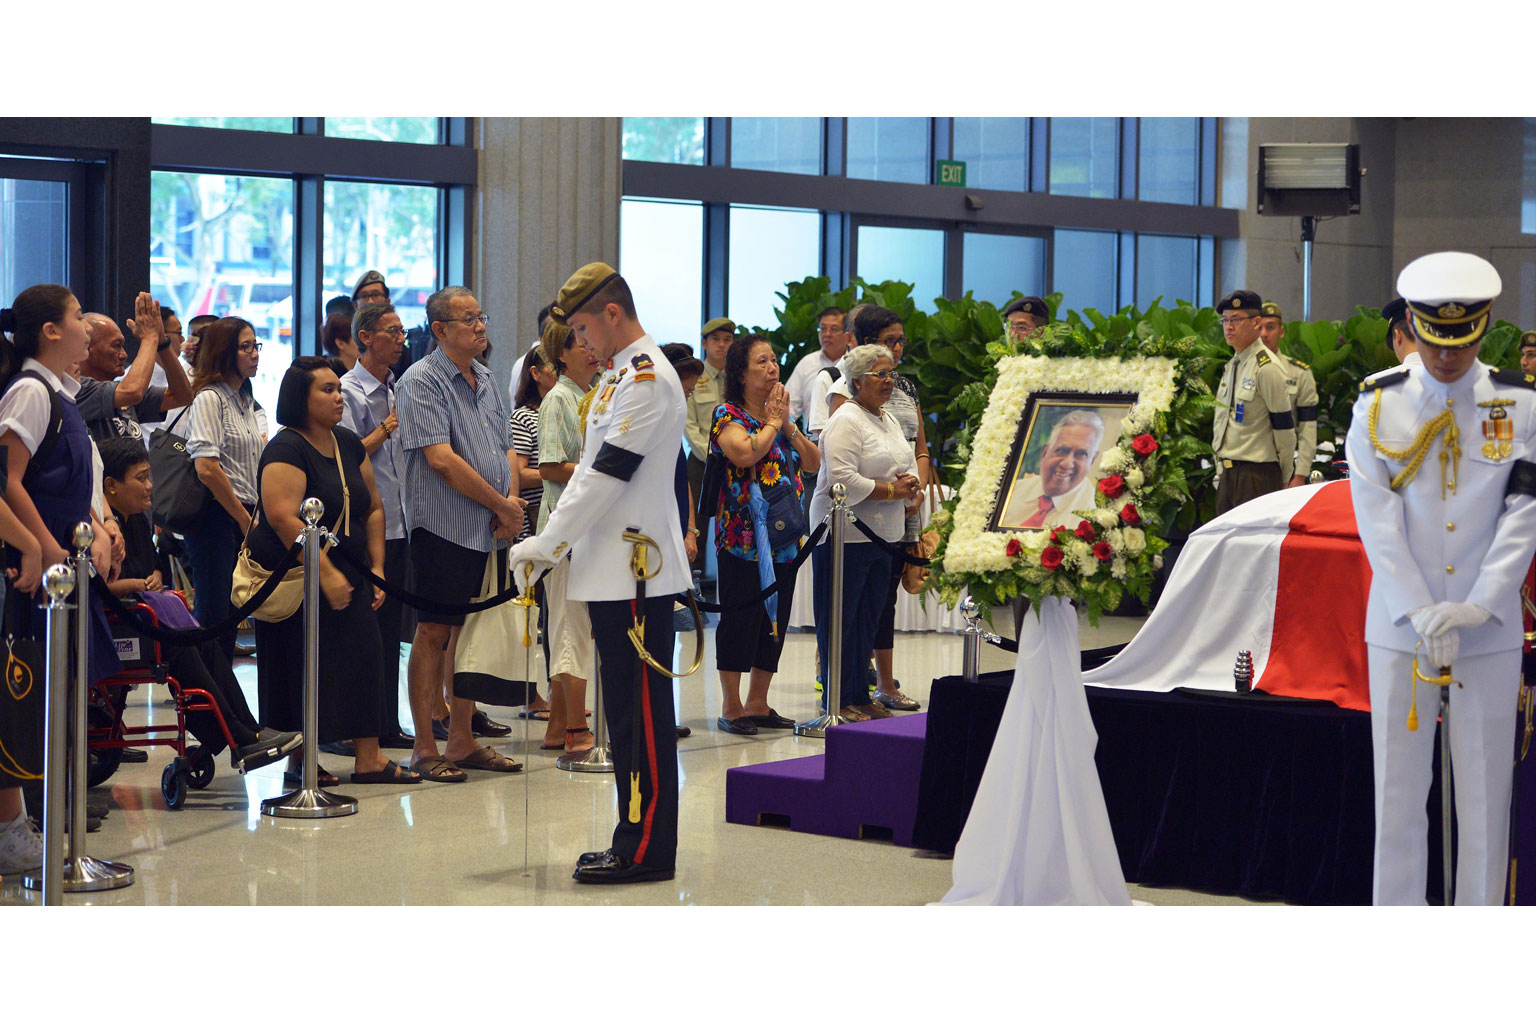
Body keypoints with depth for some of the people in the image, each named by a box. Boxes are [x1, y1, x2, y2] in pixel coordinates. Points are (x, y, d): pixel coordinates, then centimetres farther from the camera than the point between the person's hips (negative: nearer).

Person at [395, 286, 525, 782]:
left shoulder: (485, 379, 15)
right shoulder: (422, 381, -9)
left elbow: (506, 448, 18)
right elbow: (442, 459, -17)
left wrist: (512, 504, -2)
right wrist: (502, 505, -12)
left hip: (490, 531, 7)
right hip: (444, 528, -7)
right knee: (434, 633, -3)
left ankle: (462, 741, 19)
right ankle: (425, 748, 3)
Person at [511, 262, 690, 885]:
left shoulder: (649, 379, -15)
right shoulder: (620, 375, 18)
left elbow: (609, 476, -18)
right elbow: (590, 473, 20)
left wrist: (545, 546, -13)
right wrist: (550, 542, 11)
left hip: (638, 574, -10)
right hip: (612, 571, 10)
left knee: (643, 712, -5)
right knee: (625, 711, 12)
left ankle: (647, 851, -1)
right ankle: (634, 842, 18)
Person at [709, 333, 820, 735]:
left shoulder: (780, 415, 16)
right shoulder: (728, 415, -6)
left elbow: (814, 463, 11)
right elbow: (744, 453, -26)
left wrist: (788, 424, 0)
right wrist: (773, 422, -10)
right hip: (743, 537, -7)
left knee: (774, 623, 10)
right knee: (740, 620, -3)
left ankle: (758, 704, 19)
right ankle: (731, 708, 5)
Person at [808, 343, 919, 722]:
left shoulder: (889, 420, 17)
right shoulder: (846, 421, -12)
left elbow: (909, 465, 23)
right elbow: (843, 480, -22)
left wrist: (910, 485, 0)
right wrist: (891, 490, -17)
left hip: (882, 535, 9)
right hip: (844, 535, -9)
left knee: (869, 617, 12)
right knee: (841, 619, -3)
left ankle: (859, 695, 20)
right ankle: (837, 701, 2)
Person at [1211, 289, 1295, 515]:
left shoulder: (1267, 368, -12)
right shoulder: (1231, 366, 15)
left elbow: (1284, 427, -11)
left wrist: (1283, 480, -4)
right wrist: (1221, 470, 18)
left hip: (1258, 475, -9)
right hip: (1228, 473, 9)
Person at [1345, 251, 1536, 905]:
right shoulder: (1378, 405, -1)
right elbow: (1377, 520, -6)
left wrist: (1476, 608, -13)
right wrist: (1423, 615, -14)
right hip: (1399, 627, 0)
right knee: (1398, 790, 4)